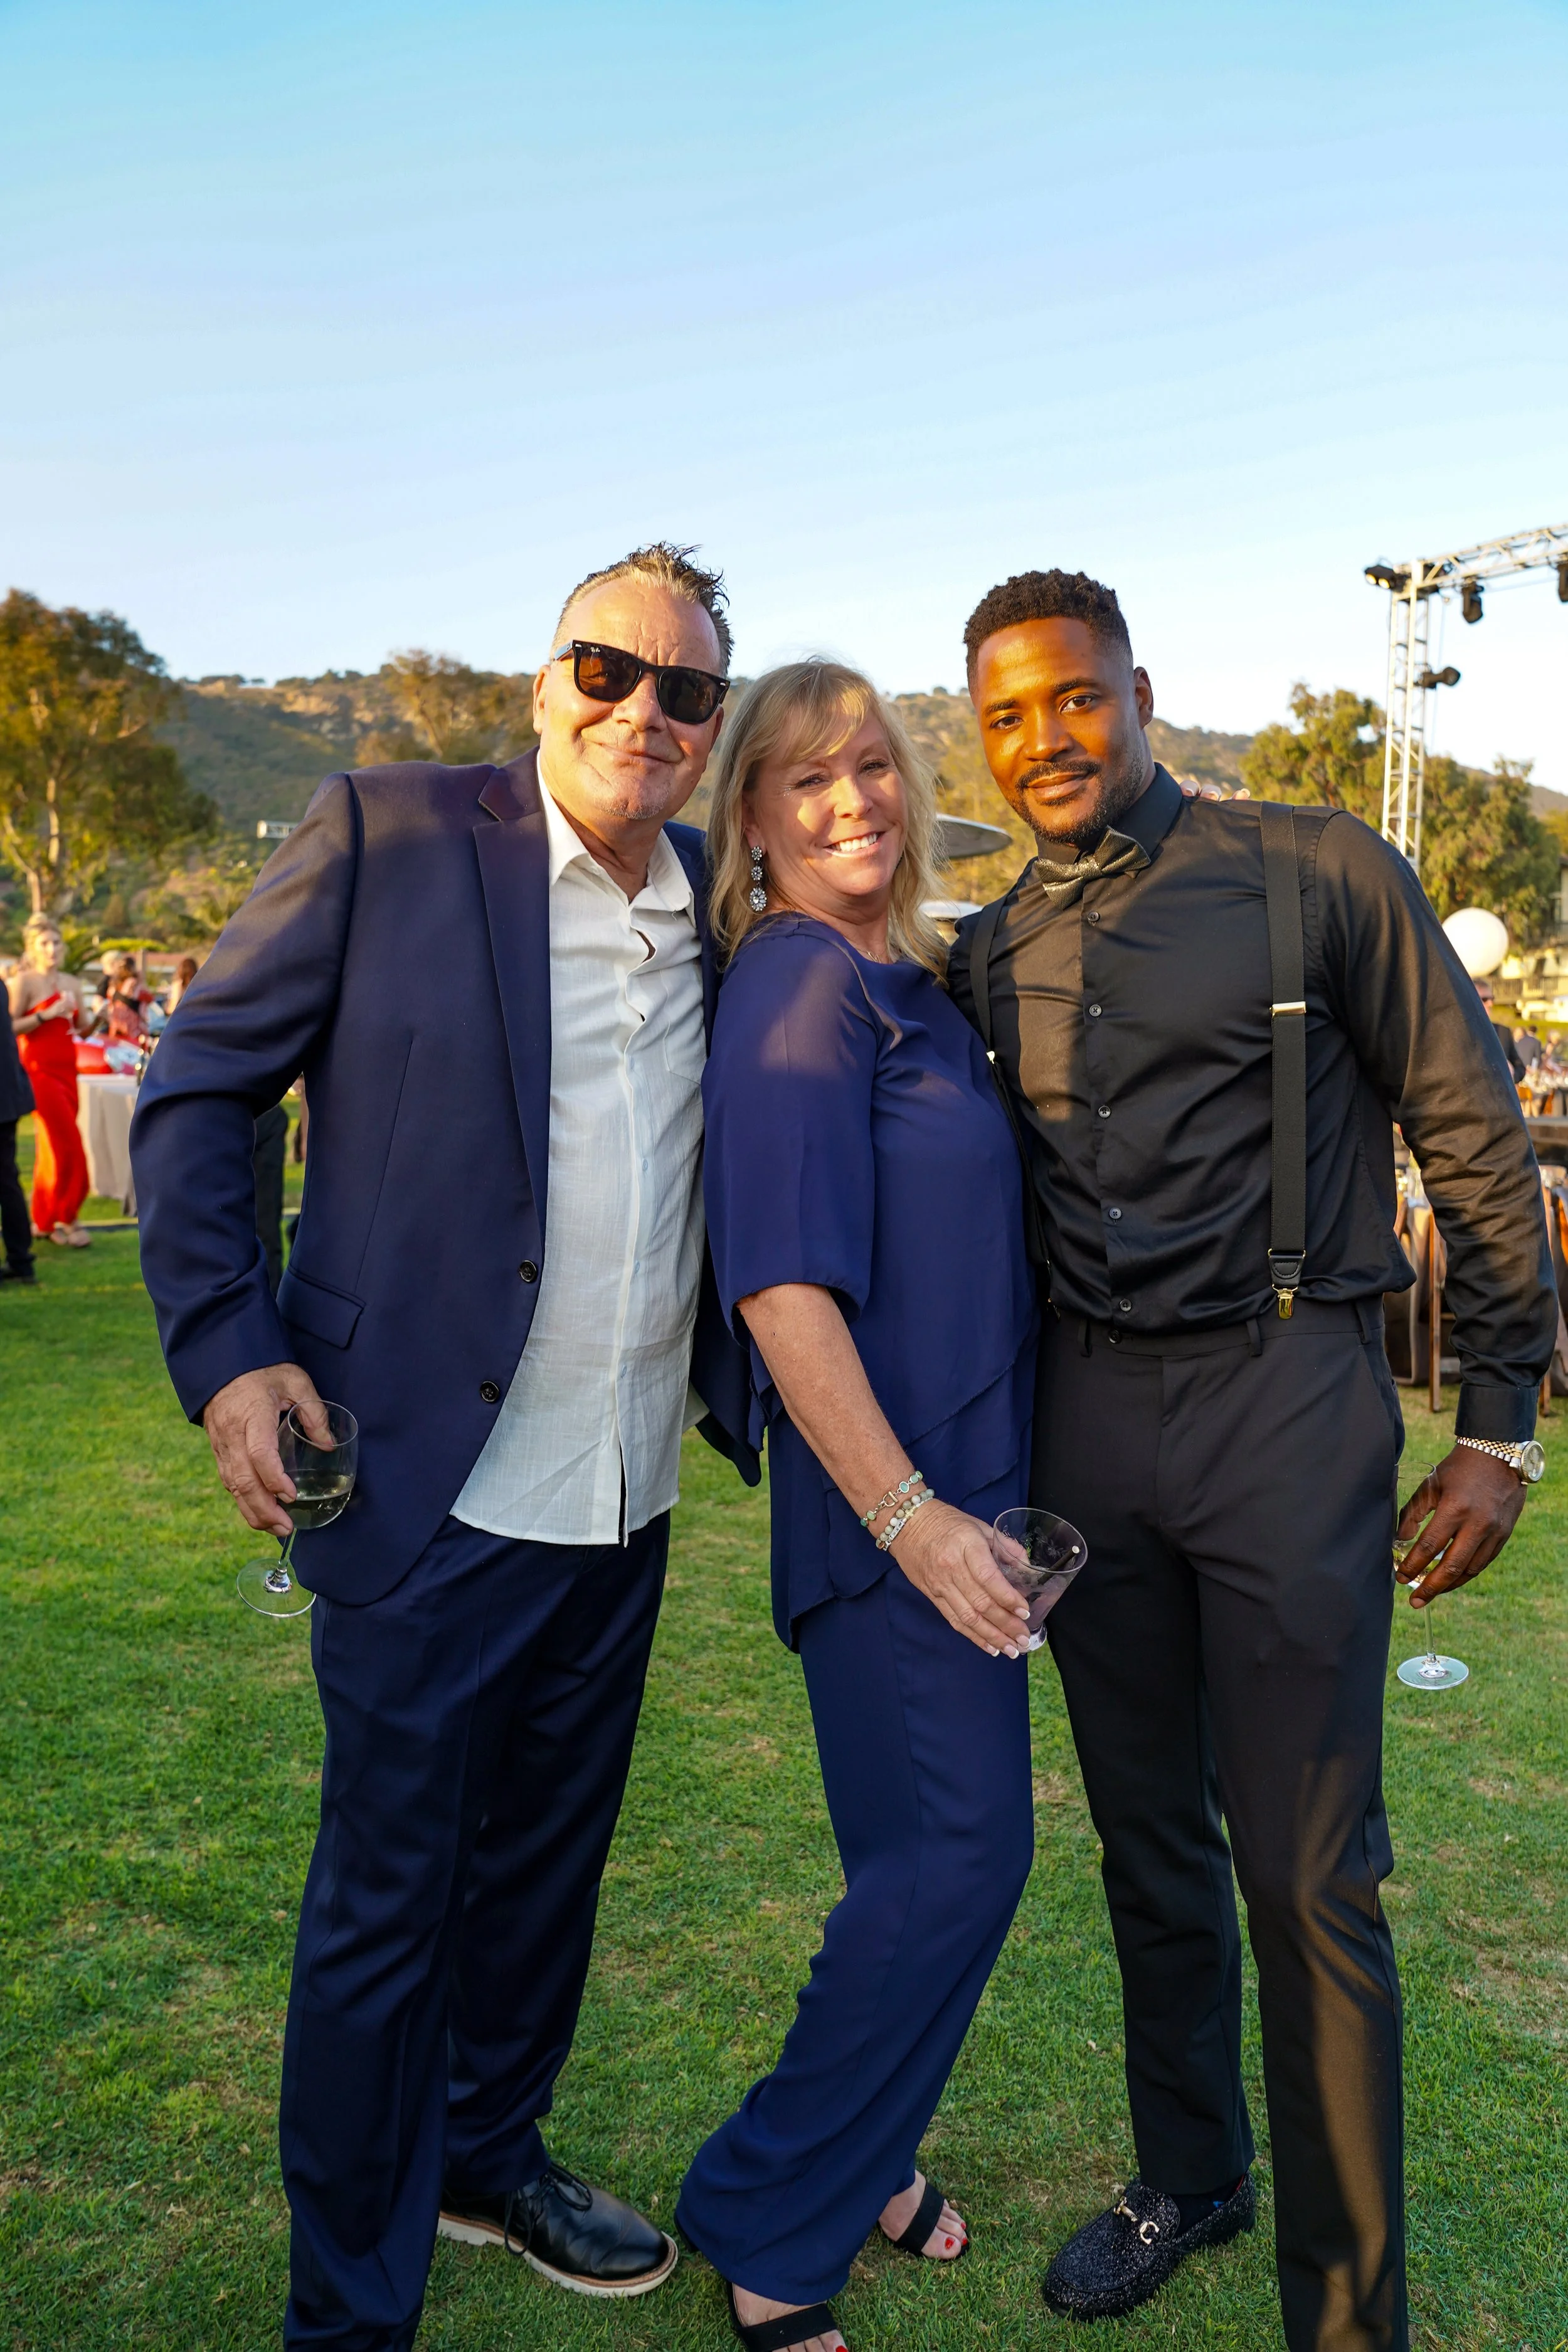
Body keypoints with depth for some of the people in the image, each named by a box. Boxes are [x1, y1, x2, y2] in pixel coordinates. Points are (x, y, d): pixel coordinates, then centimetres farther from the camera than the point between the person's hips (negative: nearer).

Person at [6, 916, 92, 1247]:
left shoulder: (72, 983, 13)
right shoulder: (24, 982, -5)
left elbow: (81, 1030, 18)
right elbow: (10, 1027, -13)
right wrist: (46, 1014, -19)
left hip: (67, 1068, 6)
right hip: (40, 1069, -6)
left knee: (51, 1145, 9)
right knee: (66, 1142, -10)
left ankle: (45, 1218, 18)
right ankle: (65, 1218, 0)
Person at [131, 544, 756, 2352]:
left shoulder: (720, 907, 6)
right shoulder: (387, 834, -8)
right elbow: (197, 1093, -5)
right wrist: (227, 1345, -13)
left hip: (626, 1504, 5)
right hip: (431, 1493, -5)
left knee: (547, 1861, 22)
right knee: (385, 1897, 8)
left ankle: (492, 2151, 48)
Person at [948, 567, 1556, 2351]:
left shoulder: (1315, 871, -5)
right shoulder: (988, 957, 8)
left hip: (1286, 1400, -4)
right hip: (1088, 1414, 5)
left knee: (1306, 1873, 1)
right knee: (1148, 1838, 17)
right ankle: (1188, 2174, 39)